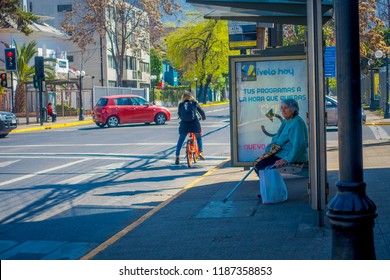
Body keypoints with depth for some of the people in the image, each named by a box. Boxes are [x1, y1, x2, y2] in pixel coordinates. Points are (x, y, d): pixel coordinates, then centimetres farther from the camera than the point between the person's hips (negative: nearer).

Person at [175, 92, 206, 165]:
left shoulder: (180, 105, 10)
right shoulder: (194, 103, 8)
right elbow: (201, 111, 15)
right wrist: (203, 117, 36)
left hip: (184, 124, 1)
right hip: (194, 124, 0)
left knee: (180, 141, 15)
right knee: (199, 138, 24)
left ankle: (177, 157, 8)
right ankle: (201, 152, 14)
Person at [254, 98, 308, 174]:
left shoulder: (296, 123, -18)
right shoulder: (285, 121, 14)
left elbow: (299, 145, -26)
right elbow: (276, 139, 22)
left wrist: (287, 160, -29)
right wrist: (267, 152, 8)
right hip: (281, 152, 10)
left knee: (260, 165, -20)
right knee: (256, 163, 2)